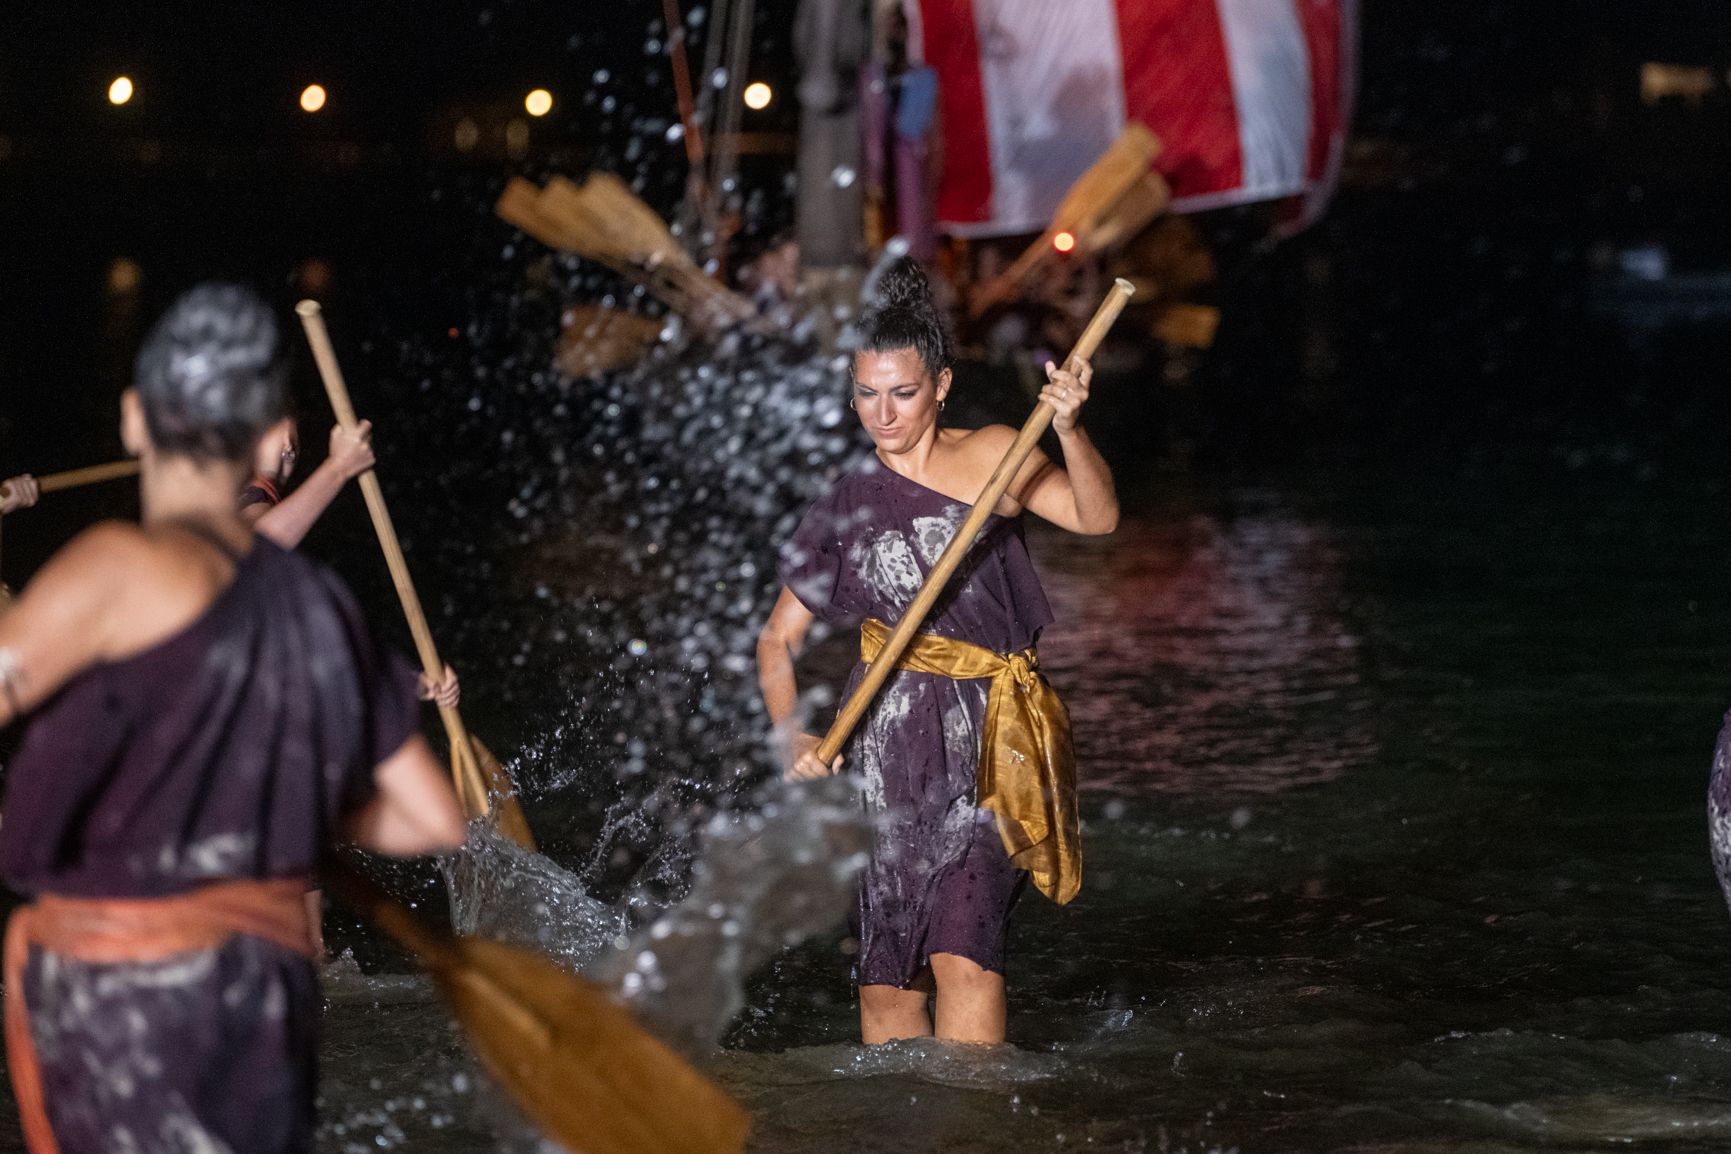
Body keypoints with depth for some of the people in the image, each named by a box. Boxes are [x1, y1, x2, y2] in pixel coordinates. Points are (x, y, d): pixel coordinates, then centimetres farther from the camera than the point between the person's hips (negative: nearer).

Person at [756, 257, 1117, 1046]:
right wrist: (793, 739, -2)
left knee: (961, 953, -16)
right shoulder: (847, 504, 10)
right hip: (888, 742, 3)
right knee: (886, 970, 4)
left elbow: (1095, 517, -16)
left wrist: (1070, 431, -35)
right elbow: (778, 638, 15)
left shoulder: (989, 457, 1)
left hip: (987, 741, -3)